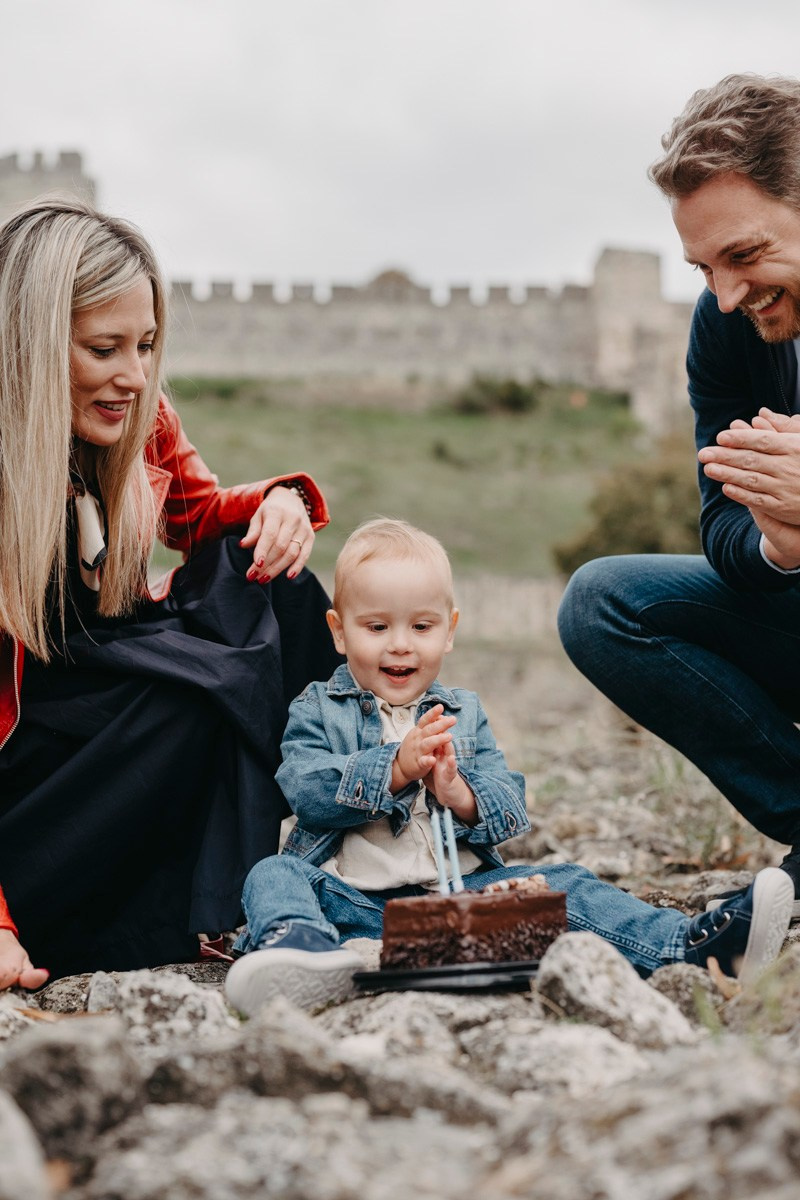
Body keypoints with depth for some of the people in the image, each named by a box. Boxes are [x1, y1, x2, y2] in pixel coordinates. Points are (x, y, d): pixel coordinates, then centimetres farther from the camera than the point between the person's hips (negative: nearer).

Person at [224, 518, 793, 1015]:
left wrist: (461, 795, -17)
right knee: (276, 876, -30)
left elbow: (510, 805, 7)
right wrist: (394, 769, -23)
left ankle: (693, 943, -28)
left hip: (463, 892, 3)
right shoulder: (319, 709, 9)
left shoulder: (464, 714, 18)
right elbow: (305, 791, -10)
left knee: (560, 885, -15)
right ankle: (301, 947, -65)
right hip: (352, 899, -3)